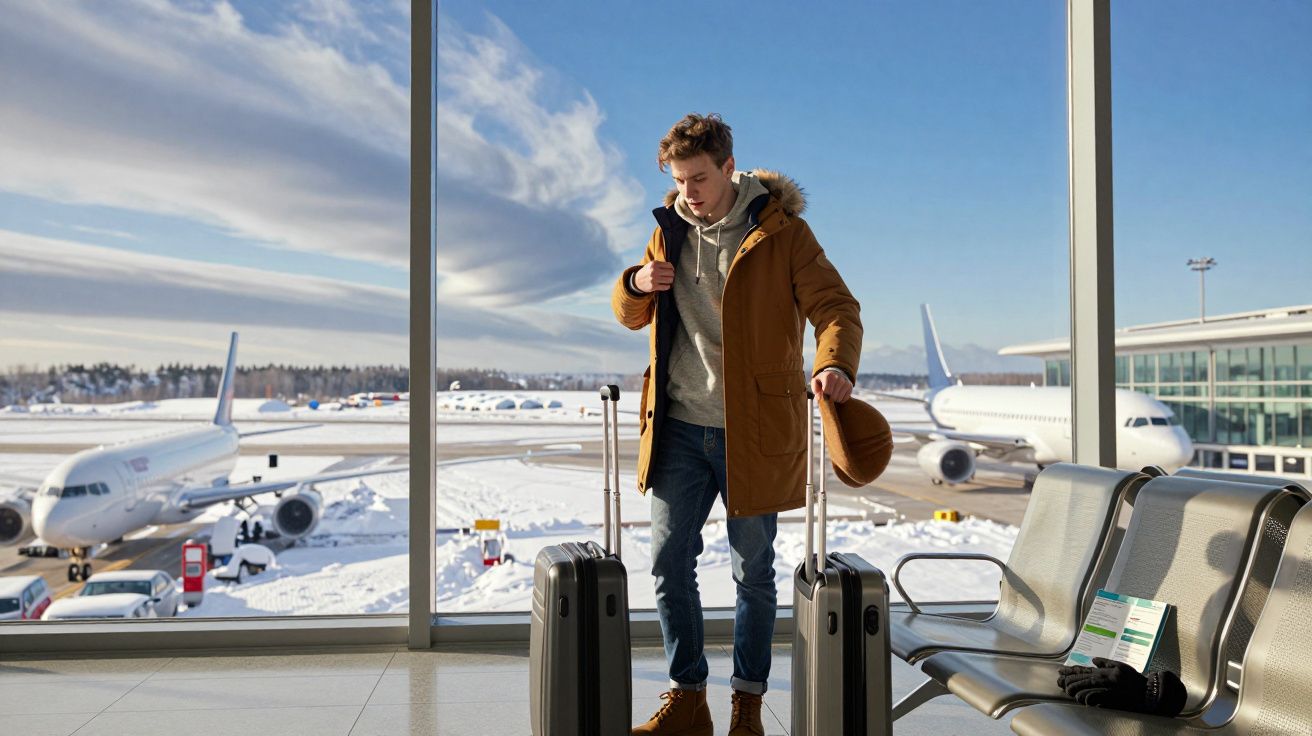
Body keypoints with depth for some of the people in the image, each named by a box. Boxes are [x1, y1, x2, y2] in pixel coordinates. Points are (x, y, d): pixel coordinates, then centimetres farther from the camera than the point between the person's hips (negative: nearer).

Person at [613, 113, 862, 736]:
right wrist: (636, 285, -8)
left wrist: (834, 364, -33)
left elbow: (836, 306, -11)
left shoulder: (782, 232, -5)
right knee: (669, 561, 4)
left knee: (753, 571, 7)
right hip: (680, 427, 4)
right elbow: (631, 315, 17)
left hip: (753, 428, -4)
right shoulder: (669, 230, 10)